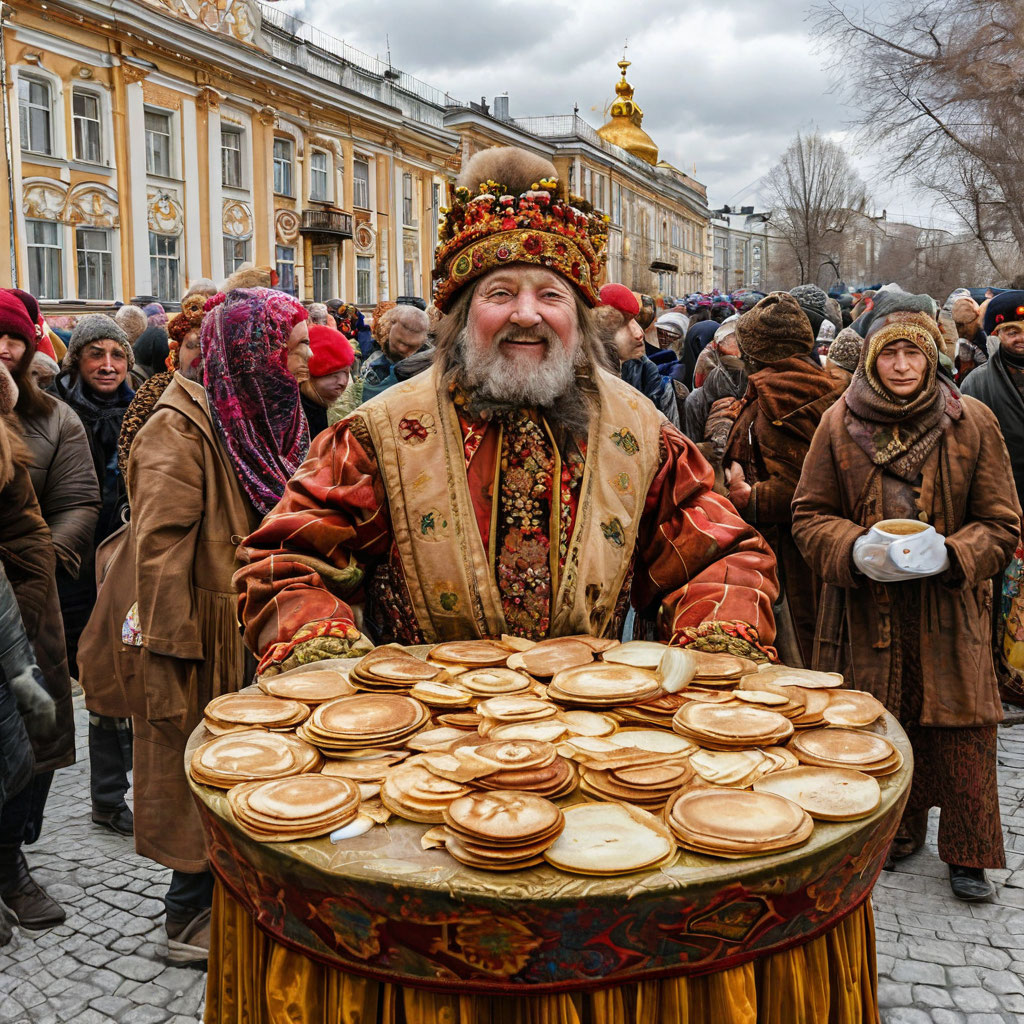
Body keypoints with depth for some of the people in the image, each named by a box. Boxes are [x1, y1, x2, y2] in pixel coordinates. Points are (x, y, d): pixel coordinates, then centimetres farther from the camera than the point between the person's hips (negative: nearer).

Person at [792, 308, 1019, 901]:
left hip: (950, 609, -1)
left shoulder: (972, 423, 0)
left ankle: (969, 854, 19)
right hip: (867, 607, 1)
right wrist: (856, 549, -15)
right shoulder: (840, 424, 2)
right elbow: (810, 515, 4)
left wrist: (949, 553, -18)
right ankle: (898, 830, 31)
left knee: (960, 731, 1)